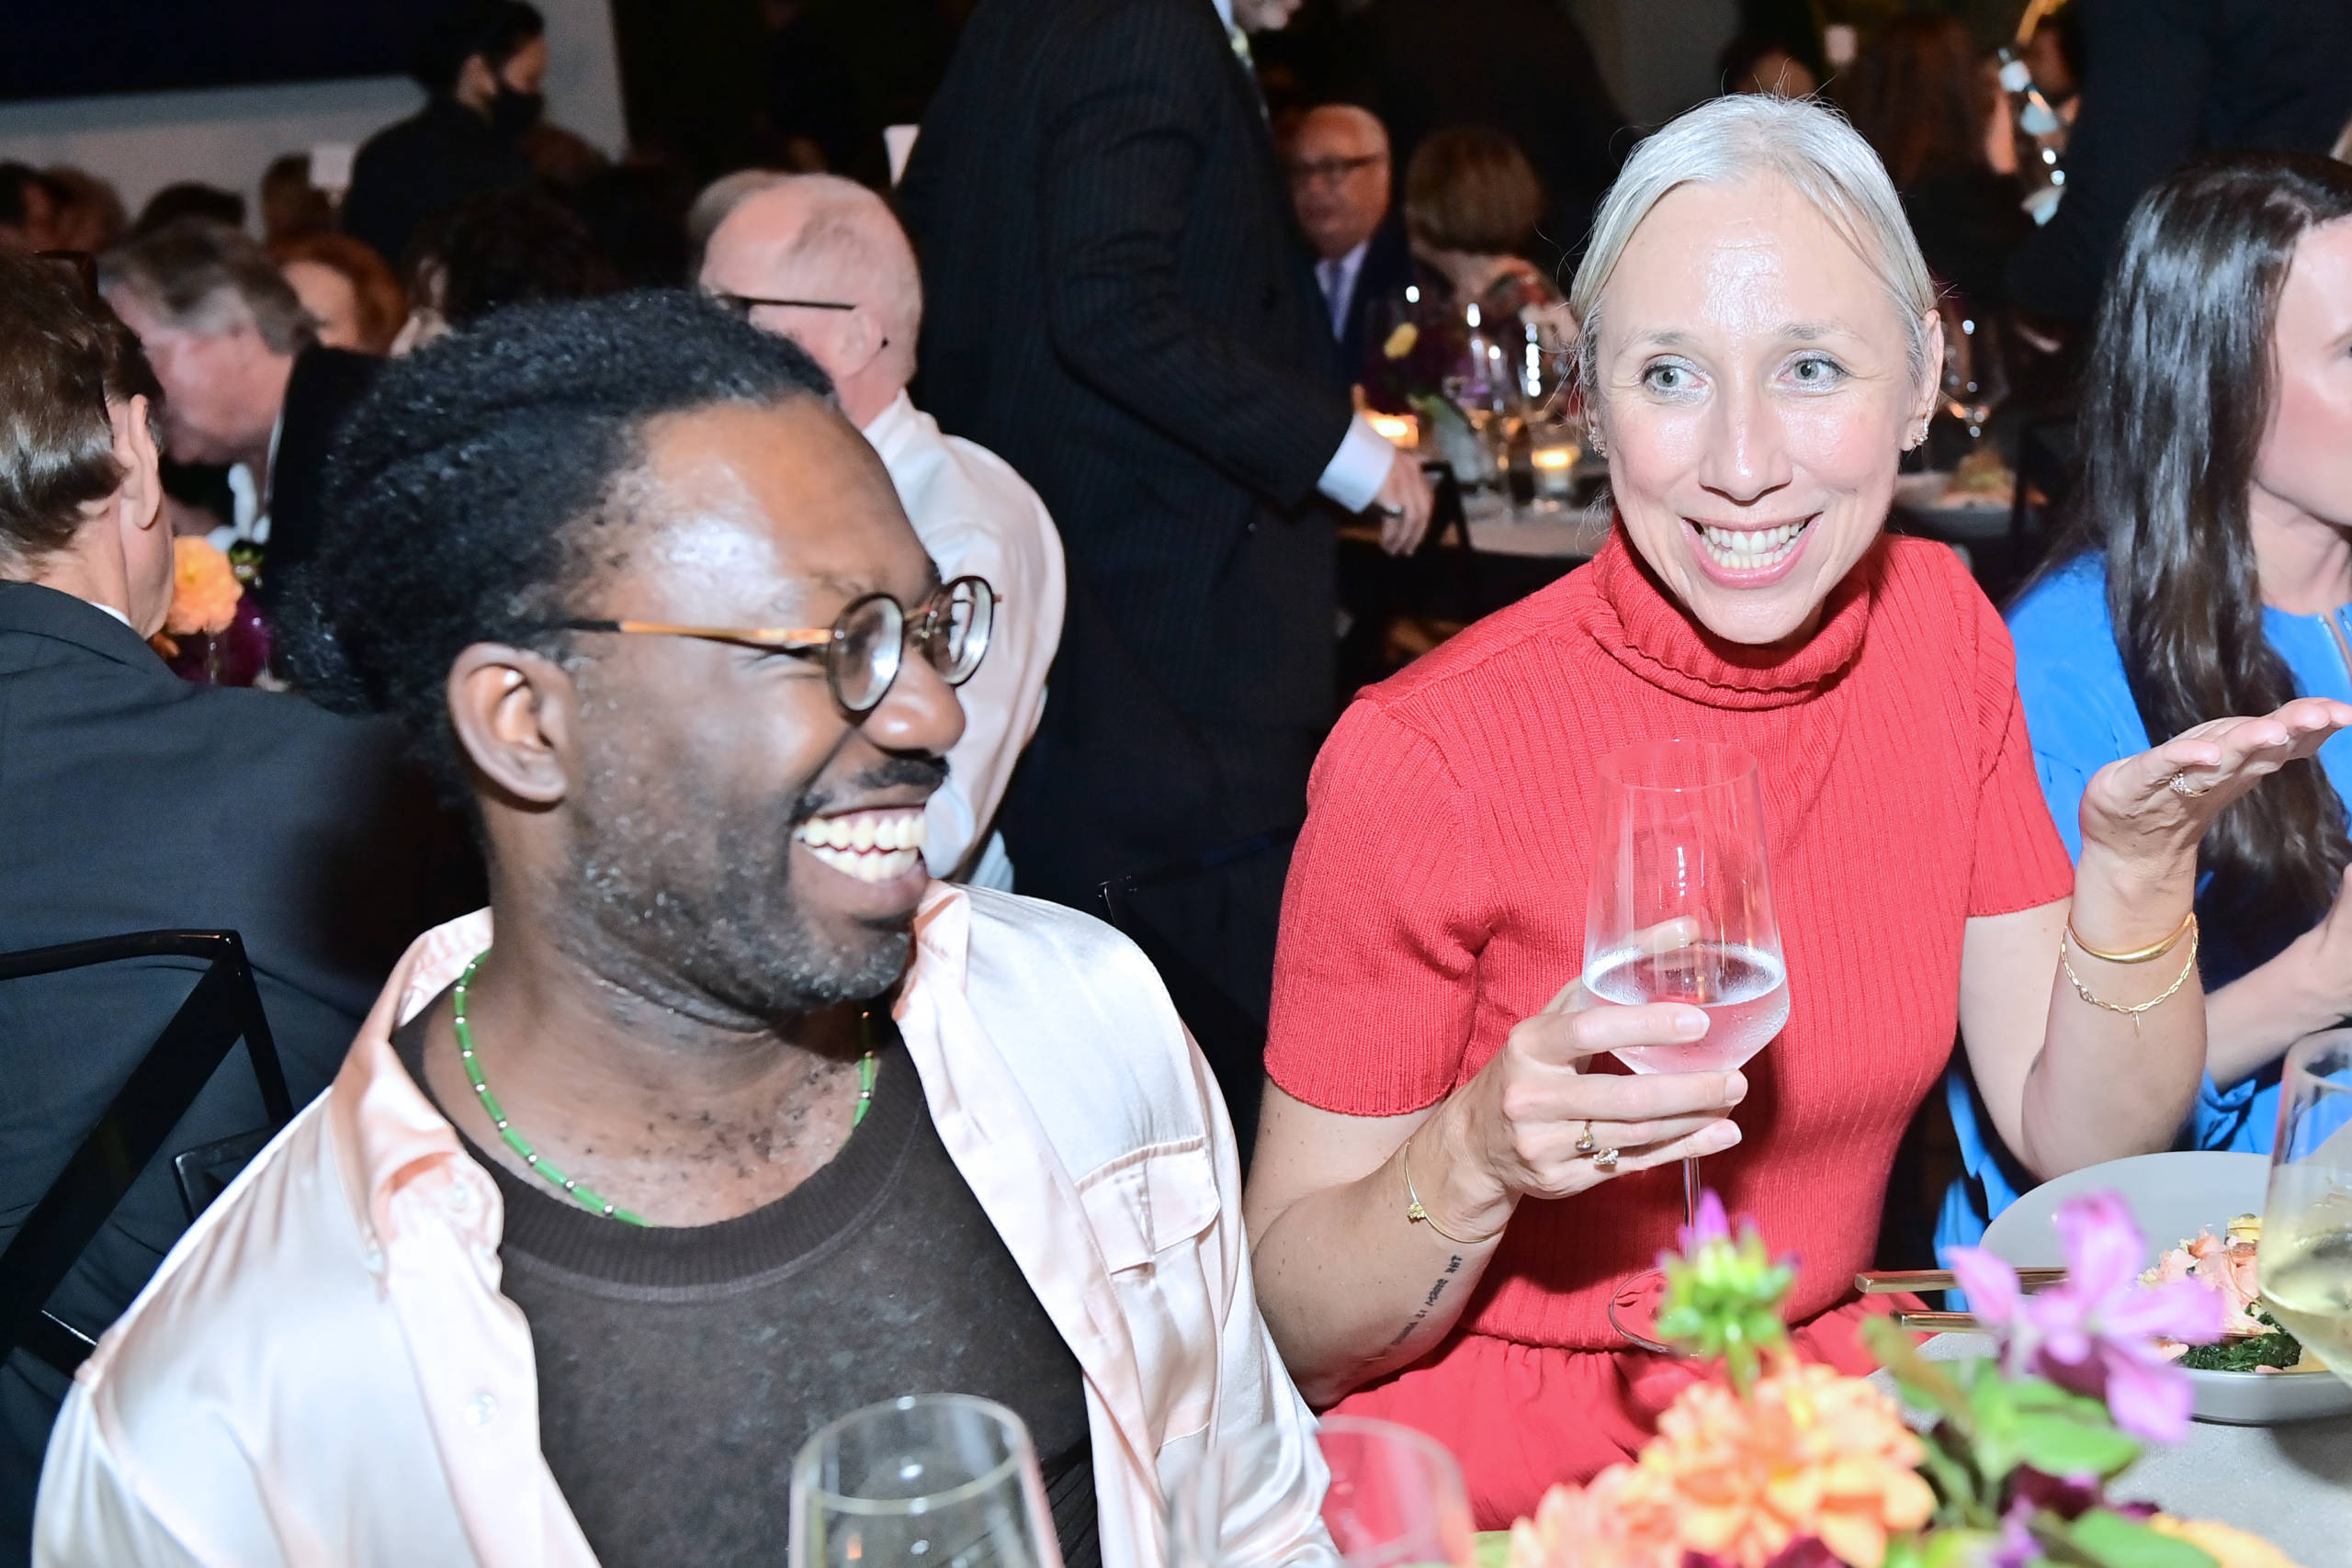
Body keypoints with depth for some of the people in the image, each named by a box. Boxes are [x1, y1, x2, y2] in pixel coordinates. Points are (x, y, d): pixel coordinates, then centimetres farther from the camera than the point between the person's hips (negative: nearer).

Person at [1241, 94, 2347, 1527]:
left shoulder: (1938, 630, -3)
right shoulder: (1427, 757, -20)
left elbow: (2078, 1139, 0)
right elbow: (1293, 1334, -12)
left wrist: (2138, 862, -17)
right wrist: (1481, 1157, -31)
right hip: (1500, 1480, -5)